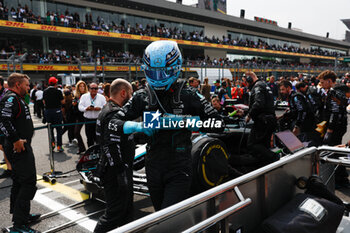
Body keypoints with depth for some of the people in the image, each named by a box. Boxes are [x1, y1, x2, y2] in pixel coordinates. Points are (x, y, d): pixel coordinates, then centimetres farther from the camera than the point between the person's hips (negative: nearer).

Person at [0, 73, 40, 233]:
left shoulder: (16, 98, 20)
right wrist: (16, 139, -26)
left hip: (21, 146, 11)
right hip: (18, 147, -11)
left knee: (19, 182, 19)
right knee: (28, 182, -10)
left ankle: (21, 215, 34)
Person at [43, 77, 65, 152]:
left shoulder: (45, 91, 2)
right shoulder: (58, 91, -11)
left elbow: (44, 102, 9)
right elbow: (63, 102, -7)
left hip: (47, 111, 4)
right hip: (57, 111, -3)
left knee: (50, 129, 17)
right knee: (59, 129, 4)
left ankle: (52, 143, 12)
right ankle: (59, 146, 5)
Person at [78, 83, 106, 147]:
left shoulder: (102, 97, 6)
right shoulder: (84, 96, 8)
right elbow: (80, 107, 2)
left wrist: (100, 108, -18)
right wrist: (86, 108, -17)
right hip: (88, 120, 2)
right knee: (89, 138, 9)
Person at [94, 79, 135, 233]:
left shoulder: (107, 110, 14)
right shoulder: (114, 116, -21)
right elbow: (111, 148, -28)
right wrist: (122, 176, -24)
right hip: (116, 175, -11)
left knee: (126, 209, 21)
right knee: (115, 213, -1)